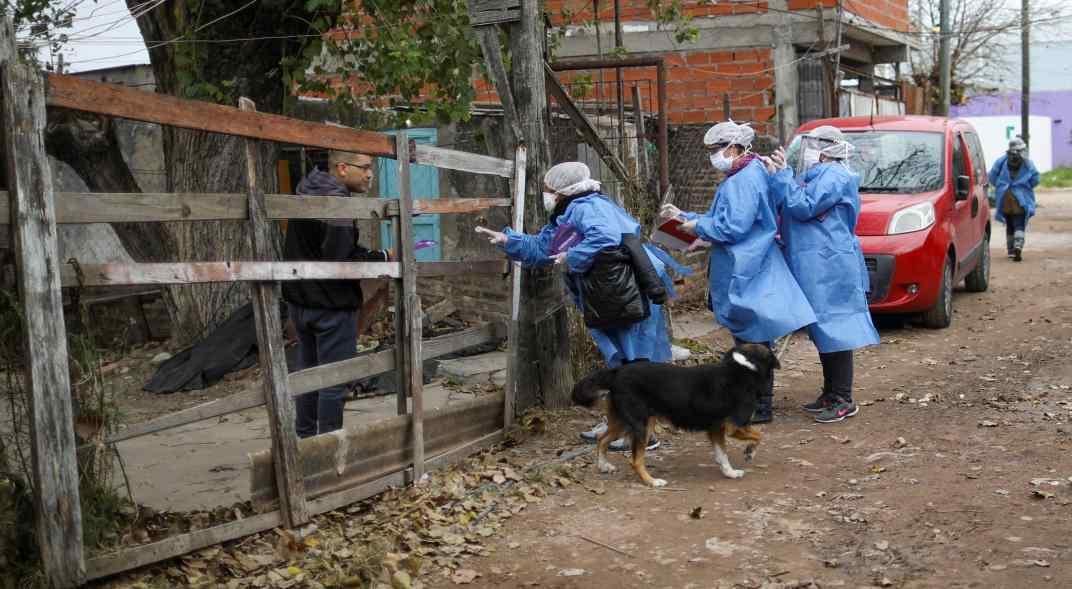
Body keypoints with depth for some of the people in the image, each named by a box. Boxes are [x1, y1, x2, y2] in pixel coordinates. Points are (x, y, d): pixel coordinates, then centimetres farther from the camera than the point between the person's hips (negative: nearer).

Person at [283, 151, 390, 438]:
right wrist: (381, 258, -14)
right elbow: (340, 261, -26)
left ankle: (306, 437, 26)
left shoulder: (305, 194, 8)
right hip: (332, 305, -9)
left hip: (300, 300, 9)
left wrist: (367, 254, 5)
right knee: (334, 379, -2)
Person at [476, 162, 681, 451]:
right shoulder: (564, 218, 17)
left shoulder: (587, 207, -17)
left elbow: (606, 237, -35)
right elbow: (539, 248, 27)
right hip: (614, 299, 11)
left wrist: (572, 258, -25)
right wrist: (506, 240, 18)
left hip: (634, 295, -11)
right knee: (618, 362, 19)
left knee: (632, 363, -8)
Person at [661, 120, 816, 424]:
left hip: (747, 274, -10)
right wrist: (683, 216, 18)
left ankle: (760, 408, 1)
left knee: (752, 339, -4)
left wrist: (698, 226, -10)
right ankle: (753, 401, 22)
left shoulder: (745, 180, -17)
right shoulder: (740, 177, 16)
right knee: (749, 337, 14)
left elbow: (733, 227, -23)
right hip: (742, 270, 10)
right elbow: (721, 220, 22)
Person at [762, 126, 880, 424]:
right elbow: (790, 206, 18)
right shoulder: (818, 176, 19)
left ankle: (842, 400, -4)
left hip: (831, 268, -10)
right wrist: (779, 174, 7)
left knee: (834, 330, -7)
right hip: (816, 267, 10)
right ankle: (831, 393, 22)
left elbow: (804, 207, -20)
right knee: (825, 331, 14)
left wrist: (781, 175, -15)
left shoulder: (834, 176, -12)